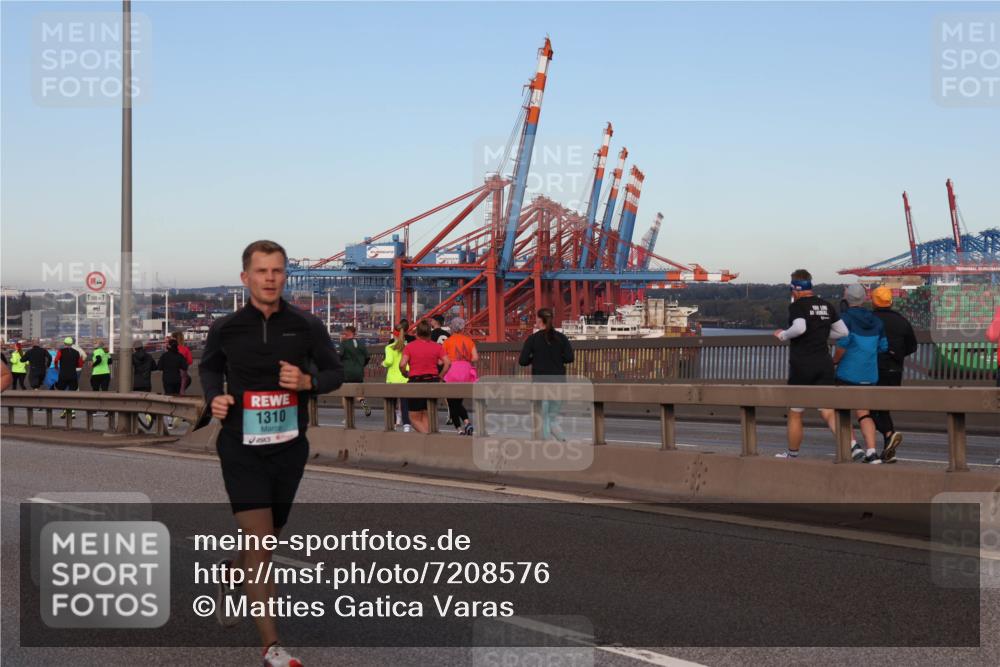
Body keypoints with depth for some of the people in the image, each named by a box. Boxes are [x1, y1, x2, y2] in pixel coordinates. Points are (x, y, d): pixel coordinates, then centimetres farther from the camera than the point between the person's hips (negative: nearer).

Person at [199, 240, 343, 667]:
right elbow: (209, 367, 17)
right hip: (242, 450, -2)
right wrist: (214, 397, -4)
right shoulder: (226, 329, -2)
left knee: (268, 536, 19)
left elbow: (334, 372, 6)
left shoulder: (307, 327, -3)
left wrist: (308, 381, -15)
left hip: (289, 448, 3)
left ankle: (230, 572, 54)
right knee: (259, 543, -12)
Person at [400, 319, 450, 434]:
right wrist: (439, 377, 1)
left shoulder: (409, 346, -4)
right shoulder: (437, 347, 3)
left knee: (414, 418, 4)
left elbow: (402, 364, -15)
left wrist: (405, 374, 4)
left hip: (416, 382, -3)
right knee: (426, 416, 16)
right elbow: (448, 363, -8)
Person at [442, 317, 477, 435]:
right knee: (458, 402, 17)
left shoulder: (447, 341, -3)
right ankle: (467, 422, -6)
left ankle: (459, 429, -2)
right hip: (466, 373, 4)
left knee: (452, 403, 5)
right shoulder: (469, 340, 7)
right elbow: (475, 357, -2)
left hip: (452, 372, -4)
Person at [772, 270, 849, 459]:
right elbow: (843, 331, 13)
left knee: (795, 414, 11)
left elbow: (799, 328, -26)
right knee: (828, 411, 2)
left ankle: (792, 454, 22)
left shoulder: (797, 305, -9)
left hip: (802, 364, -5)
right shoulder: (827, 306, 10)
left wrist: (782, 335, -9)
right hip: (824, 364, 5)